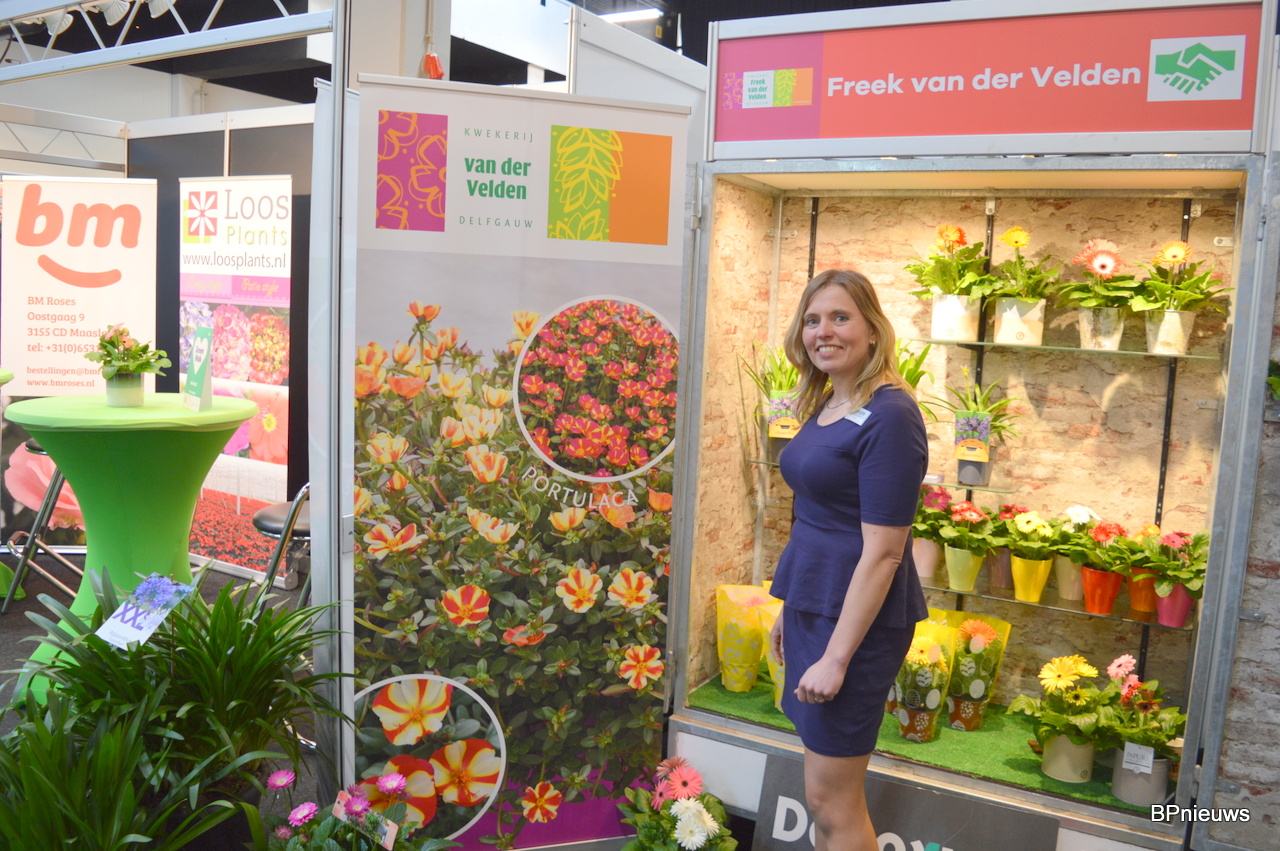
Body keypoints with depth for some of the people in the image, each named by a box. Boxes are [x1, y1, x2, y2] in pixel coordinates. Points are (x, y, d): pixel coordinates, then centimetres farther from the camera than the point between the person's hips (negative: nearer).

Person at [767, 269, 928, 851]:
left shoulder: (888, 416, -17)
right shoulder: (824, 406, 9)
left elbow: (882, 552, -20)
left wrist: (837, 656, -19)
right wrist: (789, 611, 20)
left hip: (856, 618, -8)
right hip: (812, 604, 8)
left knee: (830, 798, 2)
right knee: (827, 790, 17)